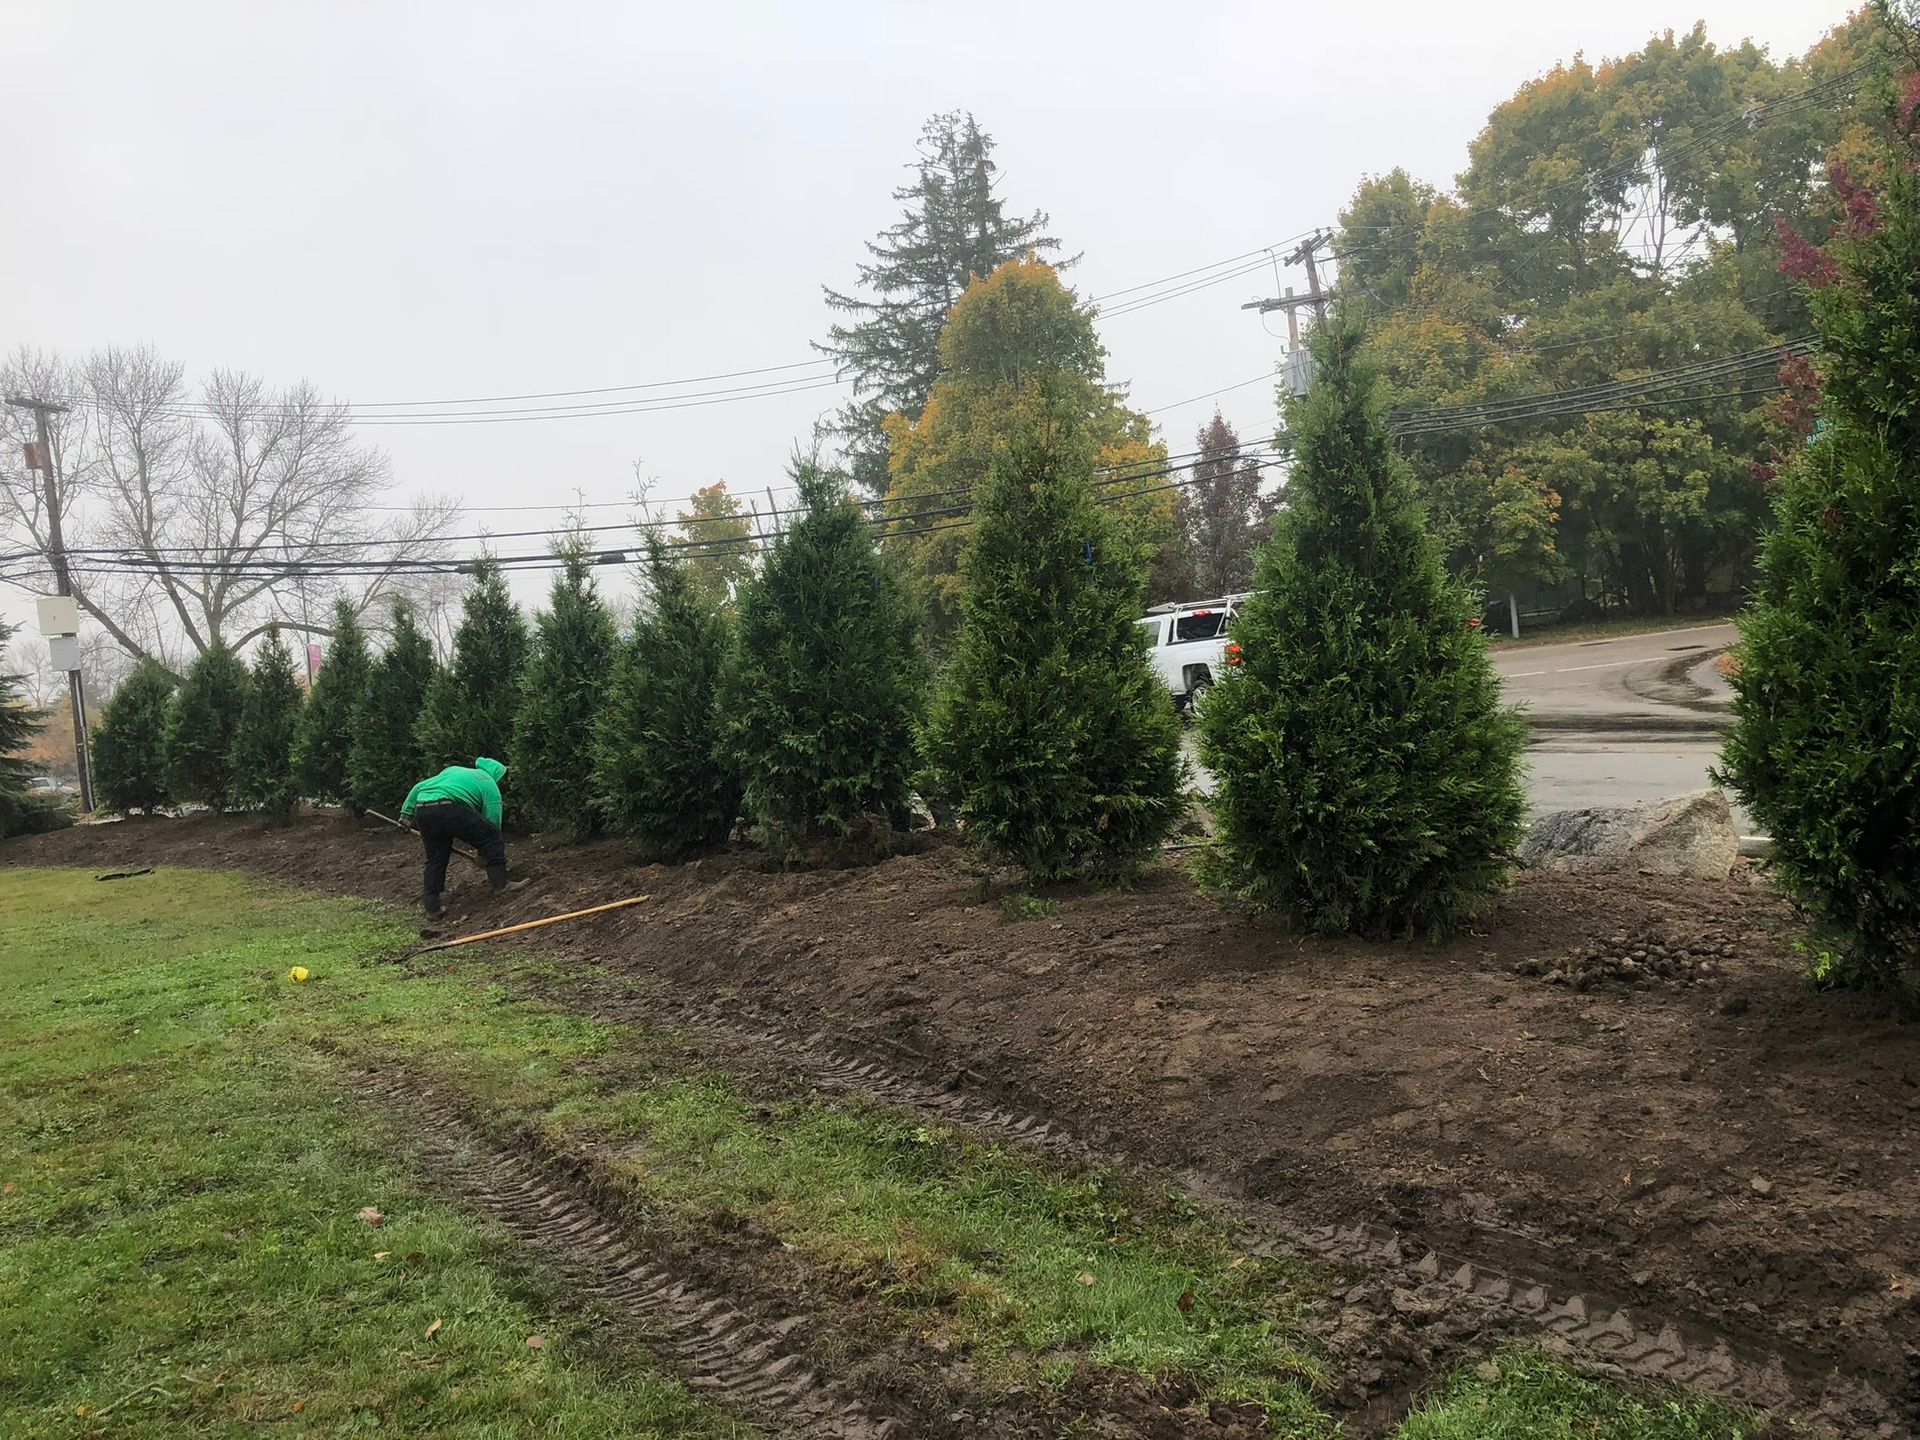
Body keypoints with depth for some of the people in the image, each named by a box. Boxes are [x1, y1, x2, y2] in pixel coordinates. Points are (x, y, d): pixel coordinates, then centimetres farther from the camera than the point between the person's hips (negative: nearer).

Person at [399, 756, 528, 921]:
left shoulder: (452, 770, 37)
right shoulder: (490, 786, 19)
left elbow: (418, 787, 32)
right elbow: (493, 822, 18)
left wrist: (406, 813, 34)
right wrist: (484, 854, 29)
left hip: (421, 811, 6)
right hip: (450, 808, -6)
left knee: (435, 859, 18)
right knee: (491, 836, 7)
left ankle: (431, 907, 18)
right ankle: (500, 884, 5)